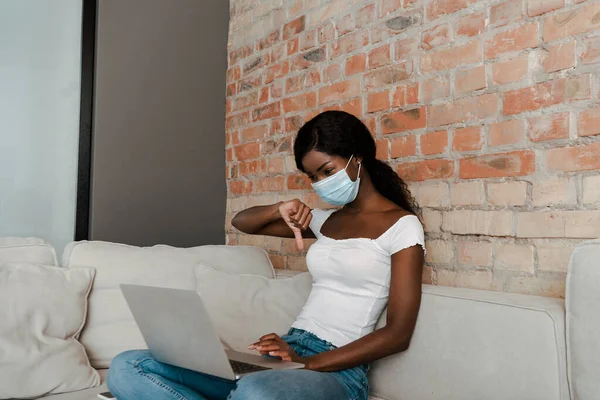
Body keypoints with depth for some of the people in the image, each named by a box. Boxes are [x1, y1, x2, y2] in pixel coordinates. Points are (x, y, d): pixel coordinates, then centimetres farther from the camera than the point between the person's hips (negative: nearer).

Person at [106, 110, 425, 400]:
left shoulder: (402, 225, -2)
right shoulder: (327, 220, 17)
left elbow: (398, 334, -9)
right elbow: (241, 222, 26)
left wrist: (309, 363, -18)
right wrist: (279, 209, 3)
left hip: (337, 368, -7)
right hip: (285, 354, 7)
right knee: (127, 369, -9)